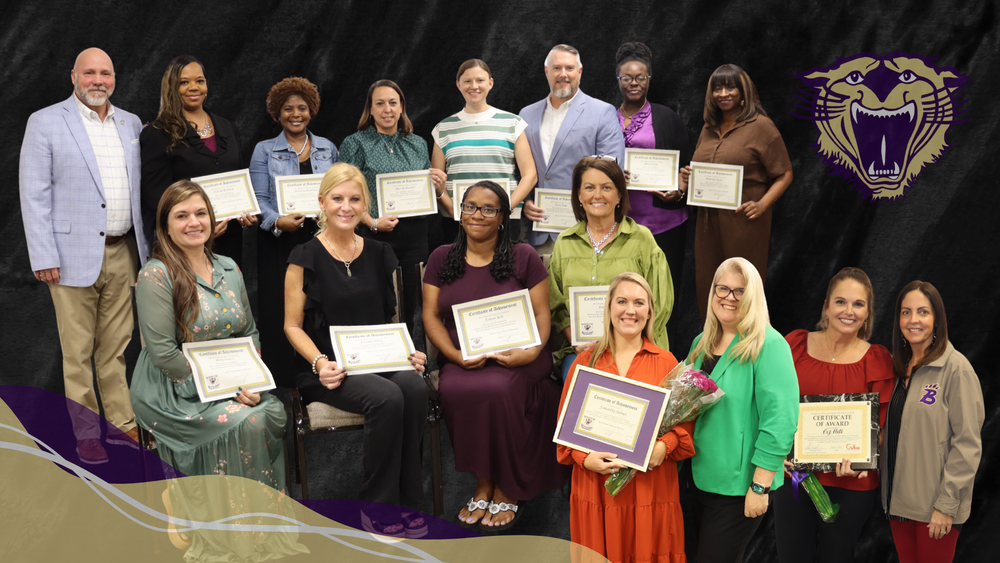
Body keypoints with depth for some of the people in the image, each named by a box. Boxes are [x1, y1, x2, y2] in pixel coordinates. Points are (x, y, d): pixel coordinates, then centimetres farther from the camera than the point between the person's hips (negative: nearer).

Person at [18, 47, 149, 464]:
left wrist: (147, 247, 10)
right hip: (74, 254, -4)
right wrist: (43, 257, -11)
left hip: (122, 253, 4)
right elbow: (33, 194, -4)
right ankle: (86, 432, 13)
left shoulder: (131, 125, 12)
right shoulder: (45, 122, -1)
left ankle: (123, 425, 19)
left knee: (116, 348, 11)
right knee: (78, 352, 2)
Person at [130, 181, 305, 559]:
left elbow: (250, 332, 15)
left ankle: (267, 519, -7)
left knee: (275, 412, -22)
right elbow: (163, 353, -15)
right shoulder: (156, 275, -9)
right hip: (173, 390, -5)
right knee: (243, 422, -29)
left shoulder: (229, 269, 11)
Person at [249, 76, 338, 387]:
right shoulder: (264, 150, 7)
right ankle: (282, 382, 3)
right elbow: (259, 198, -1)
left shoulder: (328, 149, 14)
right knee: (278, 311, -4)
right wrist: (278, 221, -19)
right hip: (278, 242, -2)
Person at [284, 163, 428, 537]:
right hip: (330, 368, -4)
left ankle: (406, 501, -17)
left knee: (415, 388, -30)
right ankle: (377, 506, -15)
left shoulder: (378, 254, 14)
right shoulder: (306, 258, 0)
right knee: (386, 397, -33)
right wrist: (320, 362, -16)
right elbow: (293, 326, 1)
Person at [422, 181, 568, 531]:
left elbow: (541, 314, 3)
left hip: (514, 360, -2)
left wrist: (531, 351, -17)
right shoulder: (441, 259, 13)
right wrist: (455, 355, -10)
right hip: (462, 361, 2)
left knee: (498, 389, -35)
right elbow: (431, 315, 7)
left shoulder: (523, 258, 7)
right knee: (453, 391, -32)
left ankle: (507, 491, -14)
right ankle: (483, 484, -13)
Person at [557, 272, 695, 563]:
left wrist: (665, 446, -14)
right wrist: (585, 458, -9)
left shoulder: (666, 362, 4)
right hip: (596, 487, 1)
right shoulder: (586, 361, 6)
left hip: (651, 488, 0)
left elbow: (685, 419, 5)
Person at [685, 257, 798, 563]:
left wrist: (760, 487, -21)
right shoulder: (702, 343, 9)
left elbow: (780, 422, -20)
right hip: (700, 480, 7)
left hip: (738, 488, -7)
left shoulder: (768, 345, -14)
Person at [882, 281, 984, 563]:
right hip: (897, 499, 6)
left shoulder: (956, 368, -12)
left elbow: (967, 443, -14)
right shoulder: (898, 366, 8)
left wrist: (947, 504, -16)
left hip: (936, 507, -6)